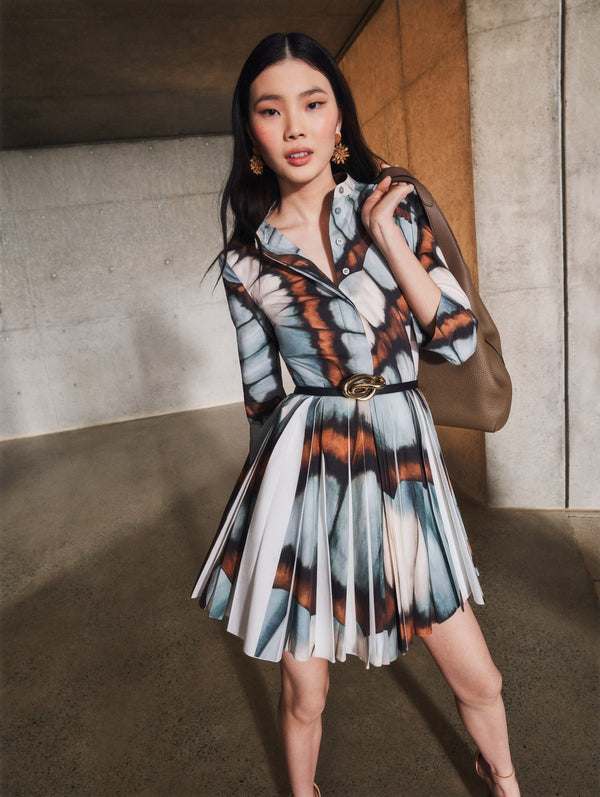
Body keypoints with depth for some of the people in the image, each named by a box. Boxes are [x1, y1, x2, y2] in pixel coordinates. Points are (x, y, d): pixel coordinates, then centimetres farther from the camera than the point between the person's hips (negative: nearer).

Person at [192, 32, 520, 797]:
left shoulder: (393, 208, 3)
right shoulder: (246, 260, 1)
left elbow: (459, 340, -2)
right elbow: (260, 395, 8)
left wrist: (390, 241, -8)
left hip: (404, 459, 1)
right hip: (304, 470, 0)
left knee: (479, 680, 14)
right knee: (303, 690, 14)